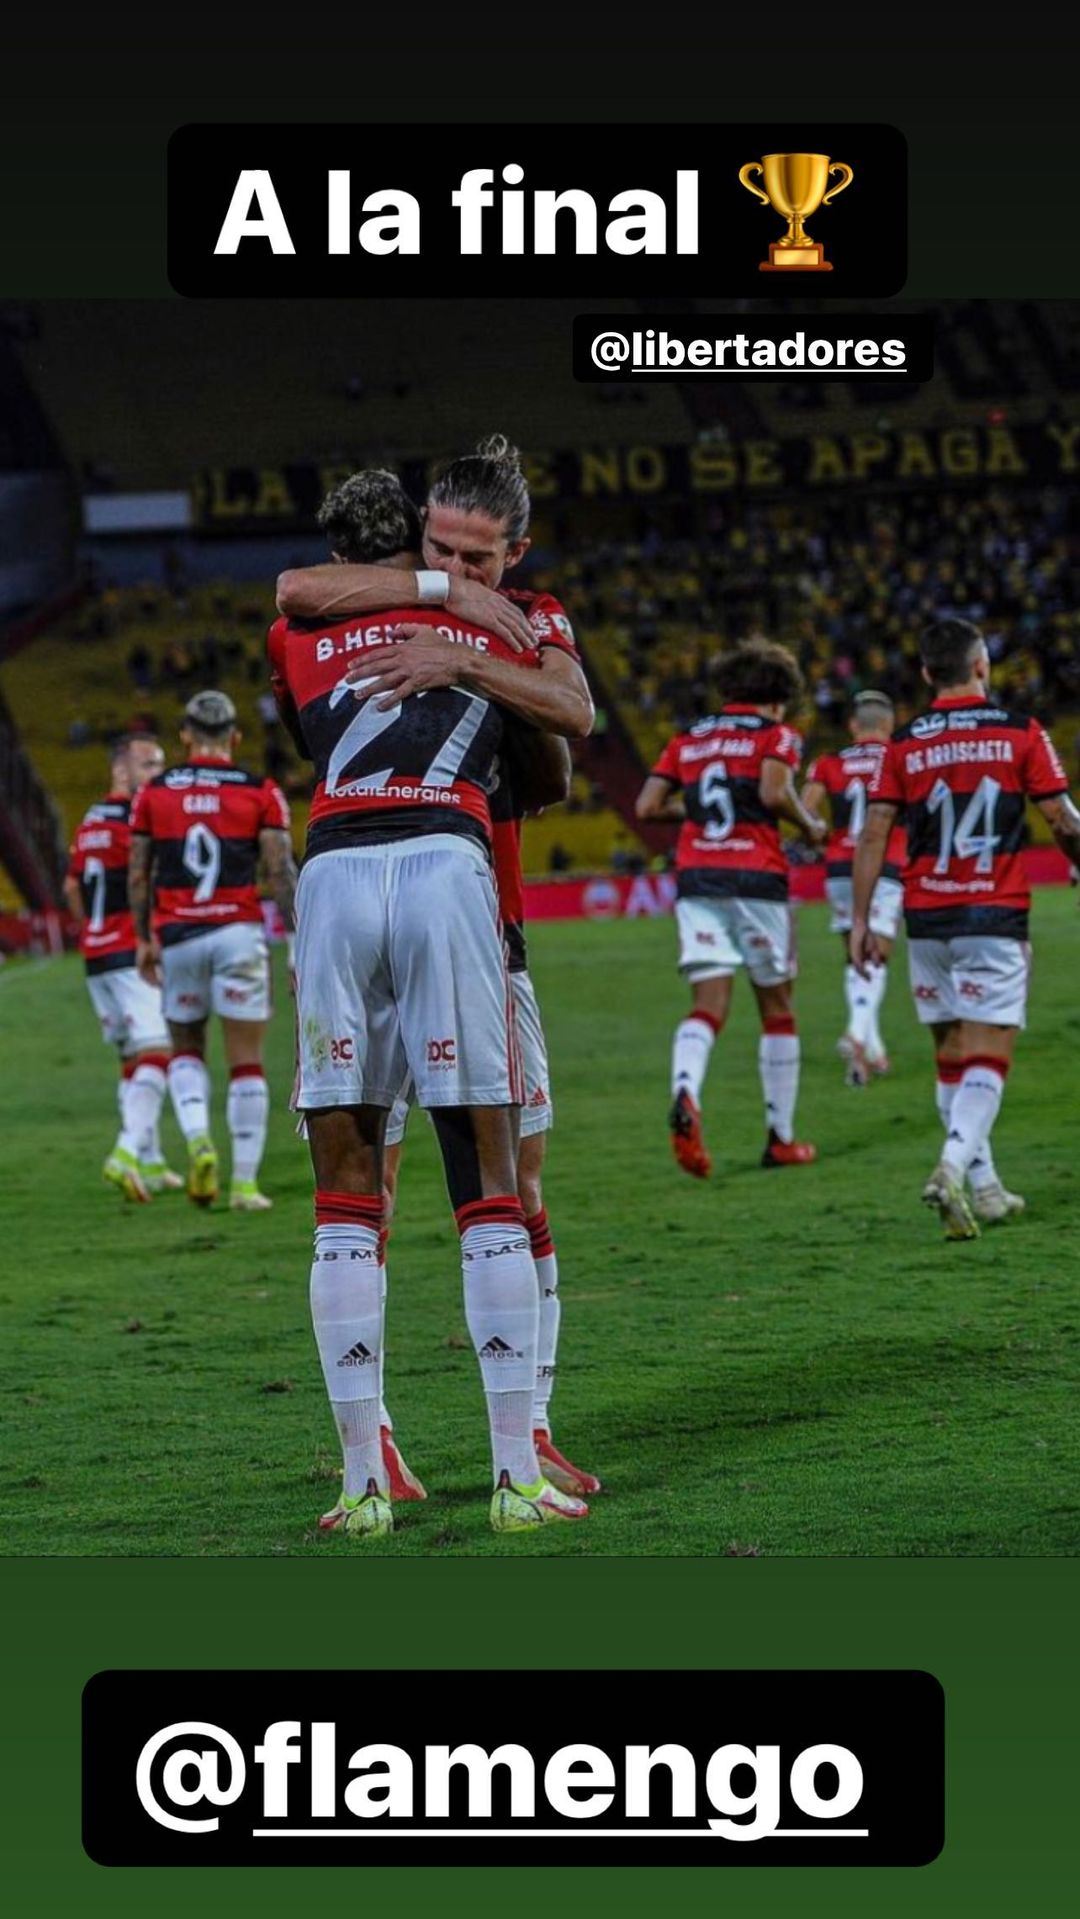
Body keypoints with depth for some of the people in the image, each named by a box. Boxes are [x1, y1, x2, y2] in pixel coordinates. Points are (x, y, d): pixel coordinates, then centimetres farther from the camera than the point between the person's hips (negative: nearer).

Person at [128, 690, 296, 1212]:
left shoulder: (154, 793, 6)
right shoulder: (259, 793, 0)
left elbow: (137, 876, 7)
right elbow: (280, 873, -5)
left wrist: (144, 940, 18)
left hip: (177, 936, 2)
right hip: (238, 933, -2)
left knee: (186, 1049, 18)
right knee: (245, 1063, 4)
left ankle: (198, 1139, -8)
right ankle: (245, 1181, 2)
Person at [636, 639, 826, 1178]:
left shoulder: (688, 739, 15)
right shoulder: (775, 735, 3)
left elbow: (647, 805, 8)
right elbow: (774, 793, -15)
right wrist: (810, 825, 2)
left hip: (695, 878, 3)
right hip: (756, 879, -3)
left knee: (707, 1007, -3)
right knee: (777, 1008, 11)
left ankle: (684, 1094, -34)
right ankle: (781, 1137, 16)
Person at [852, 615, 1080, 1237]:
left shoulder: (903, 745, 3)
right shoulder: (1021, 732, -3)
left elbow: (874, 836, 0)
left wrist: (861, 919, 5)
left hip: (927, 920, 3)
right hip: (996, 919, -3)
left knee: (952, 1056, 13)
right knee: (988, 1058, -5)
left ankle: (986, 1189, 17)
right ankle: (955, 1165, -27)